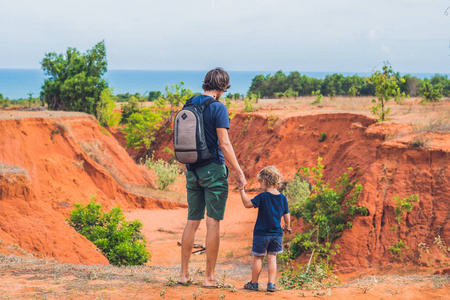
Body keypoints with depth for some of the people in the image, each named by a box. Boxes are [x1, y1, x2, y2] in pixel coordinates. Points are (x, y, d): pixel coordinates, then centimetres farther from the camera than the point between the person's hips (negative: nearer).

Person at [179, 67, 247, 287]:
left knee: (192, 221, 12)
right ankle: (209, 277, 2)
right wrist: (239, 173, -10)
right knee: (213, 223, -1)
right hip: (213, 169, -6)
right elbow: (224, 144, -16)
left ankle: (184, 274, 13)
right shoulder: (218, 108, -12)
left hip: (192, 170, 6)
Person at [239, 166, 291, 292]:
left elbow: (248, 203, -20)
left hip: (261, 233, -4)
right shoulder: (282, 198, 1)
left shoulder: (262, 197, -14)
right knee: (272, 258, 9)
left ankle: (254, 283, 15)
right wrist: (287, 226, 24)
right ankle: (271, 283, 4)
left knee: (258, 258, 6)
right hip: (276, 234, 4)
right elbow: (287, 216, 7)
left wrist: (242, 191, -11)